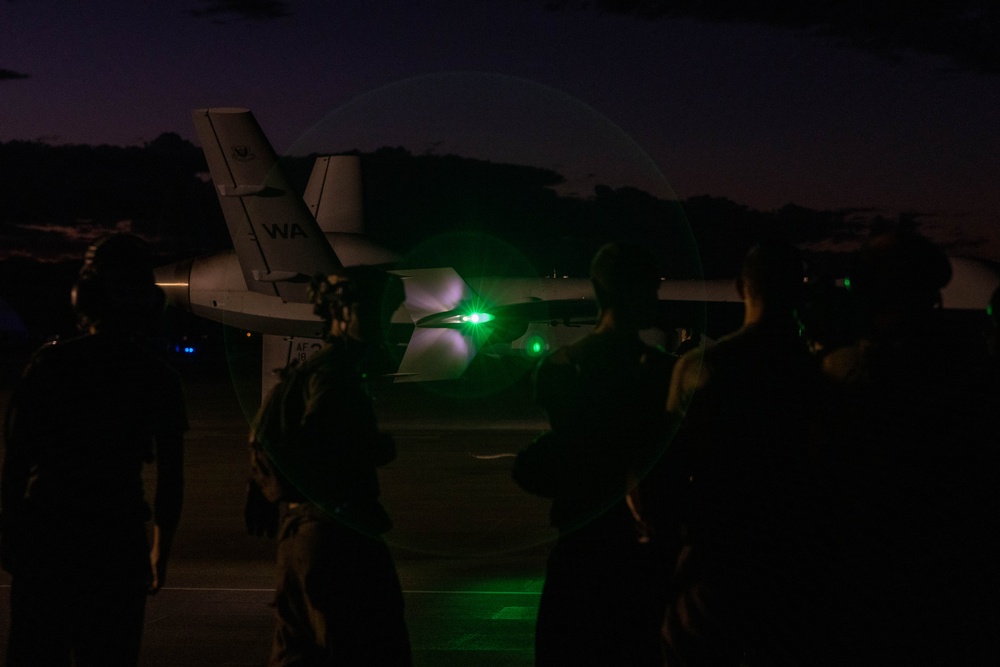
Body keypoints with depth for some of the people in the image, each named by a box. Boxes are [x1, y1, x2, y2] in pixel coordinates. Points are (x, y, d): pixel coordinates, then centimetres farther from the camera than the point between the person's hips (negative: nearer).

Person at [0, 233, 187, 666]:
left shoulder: (50, 364, -4)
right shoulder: (159, 379, -1)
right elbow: (170, 478, 1)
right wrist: (161, 549, 12)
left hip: (46, 533, 0)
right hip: (119, 542, 1)